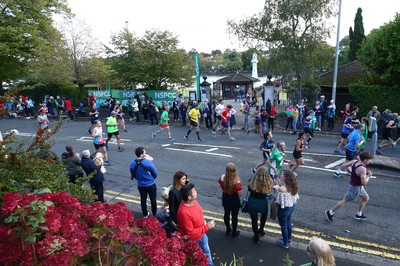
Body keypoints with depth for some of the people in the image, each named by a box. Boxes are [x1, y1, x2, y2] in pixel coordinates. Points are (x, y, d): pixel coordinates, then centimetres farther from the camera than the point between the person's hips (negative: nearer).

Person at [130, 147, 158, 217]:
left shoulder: (132, 164, -12)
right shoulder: (148, 162, -24)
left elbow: (133, 175, 3)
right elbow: (155, 173, -13)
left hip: (140, 185, 4)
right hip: (151, 185, -4)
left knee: (143, 200, 21)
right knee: (153, 200, 15)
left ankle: (145, 214, 35)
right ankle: (155, 214, 29)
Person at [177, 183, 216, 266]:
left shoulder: (193, 201, -15)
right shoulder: (184, 212, -40)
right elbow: (190, 233, -31)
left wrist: (203, 221, -1)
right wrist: (207, 226, -29)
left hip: (202, 235, 7)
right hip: (193, 241, -7)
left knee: (207, 253, 30)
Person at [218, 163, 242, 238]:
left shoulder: (222, 178, -21)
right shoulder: (236, 181, -32)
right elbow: (240, 194, -22)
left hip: (225, 198, 4)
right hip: (234, 199, -3)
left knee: (226, 214, 24)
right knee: (234, 216, 18)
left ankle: (228, 229, 45)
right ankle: (234, 232, 38)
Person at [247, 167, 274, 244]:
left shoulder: (252, 182, -25)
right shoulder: (268, 183, -27)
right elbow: (269, 193, -10)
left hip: (252, 203, -1)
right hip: (262, 203, 1)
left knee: (254, 220, 19)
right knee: (264, 215, 33)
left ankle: (256, 237, 34)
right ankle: (261, 230, 51)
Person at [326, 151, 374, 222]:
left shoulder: (355, 162, -6)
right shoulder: (362, 169, -31)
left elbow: (345, 165, 6)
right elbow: (364, 182, -31)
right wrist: (369, 175, -16)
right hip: (355, 187, -9)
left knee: (366, 198, 24)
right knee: (344, 201, 2)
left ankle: (358, 214, 37)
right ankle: (330, 213, 12)